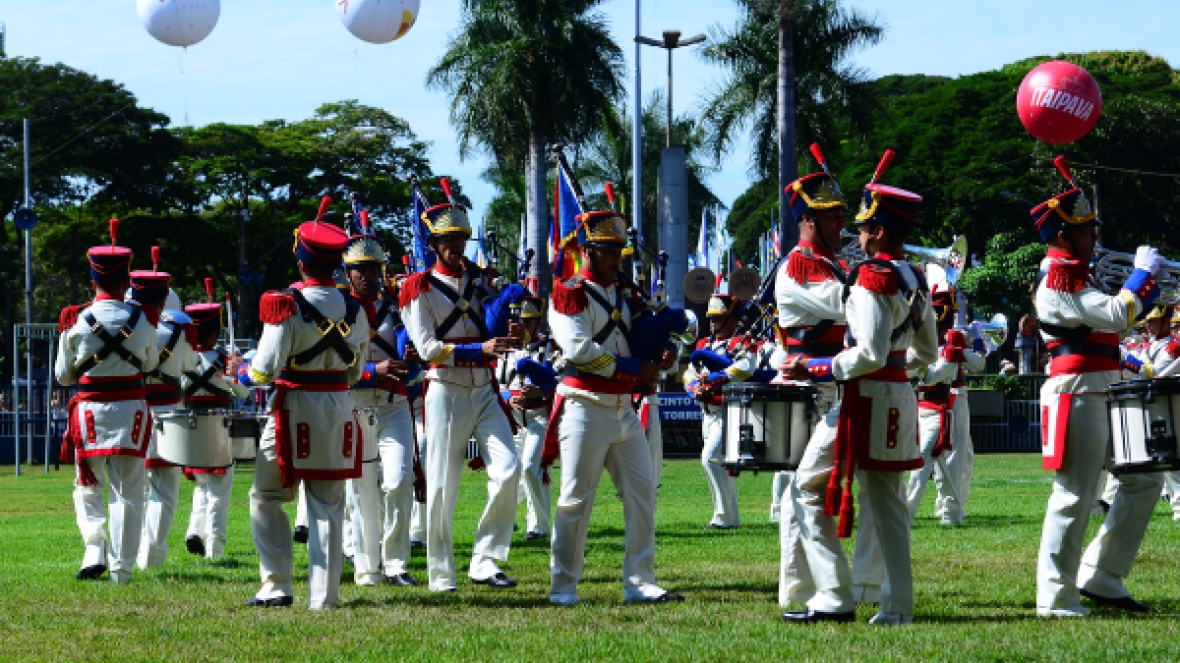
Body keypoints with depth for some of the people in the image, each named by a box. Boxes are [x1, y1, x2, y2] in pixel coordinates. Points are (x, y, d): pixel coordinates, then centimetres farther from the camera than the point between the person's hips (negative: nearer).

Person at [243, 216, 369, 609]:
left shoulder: (287, 307, -12)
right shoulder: (354, 311, 4)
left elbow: (265, 369, -15)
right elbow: (355, 373, 12)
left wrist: (248, 373, 6)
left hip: (294, 411, -4)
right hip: (340, 410, 4)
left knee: (266, 498, 10)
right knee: (327, 505, 7)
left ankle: (276, 587, 3)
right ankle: (324, 596, 5)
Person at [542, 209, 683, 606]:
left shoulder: (625, 296, 18)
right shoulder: (569, 294, -6)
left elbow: (639, 342, 18)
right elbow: (578, 349, -17)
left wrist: (658, 353, -7)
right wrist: (632, 368, -17)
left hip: (624, 409, 7)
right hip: (585, 407, -7)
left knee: (642, 494, 2)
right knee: (576, 500, -3)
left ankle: (639, 583, 7)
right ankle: (563, 587, 5)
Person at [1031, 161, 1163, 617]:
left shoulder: (1077, 274, 18)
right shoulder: (1057, 279, -14)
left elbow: (1117, 317, 25)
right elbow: (1116, 316, -22)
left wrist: (1147, 283, 13)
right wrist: (1142, 272, -10)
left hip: (1104, 395, 10)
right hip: (1076, 395, -10)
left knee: (1143, 481, 12)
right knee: (1074, 496, -7)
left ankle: (1099, 577, 15)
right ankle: (1057, 598, -2)